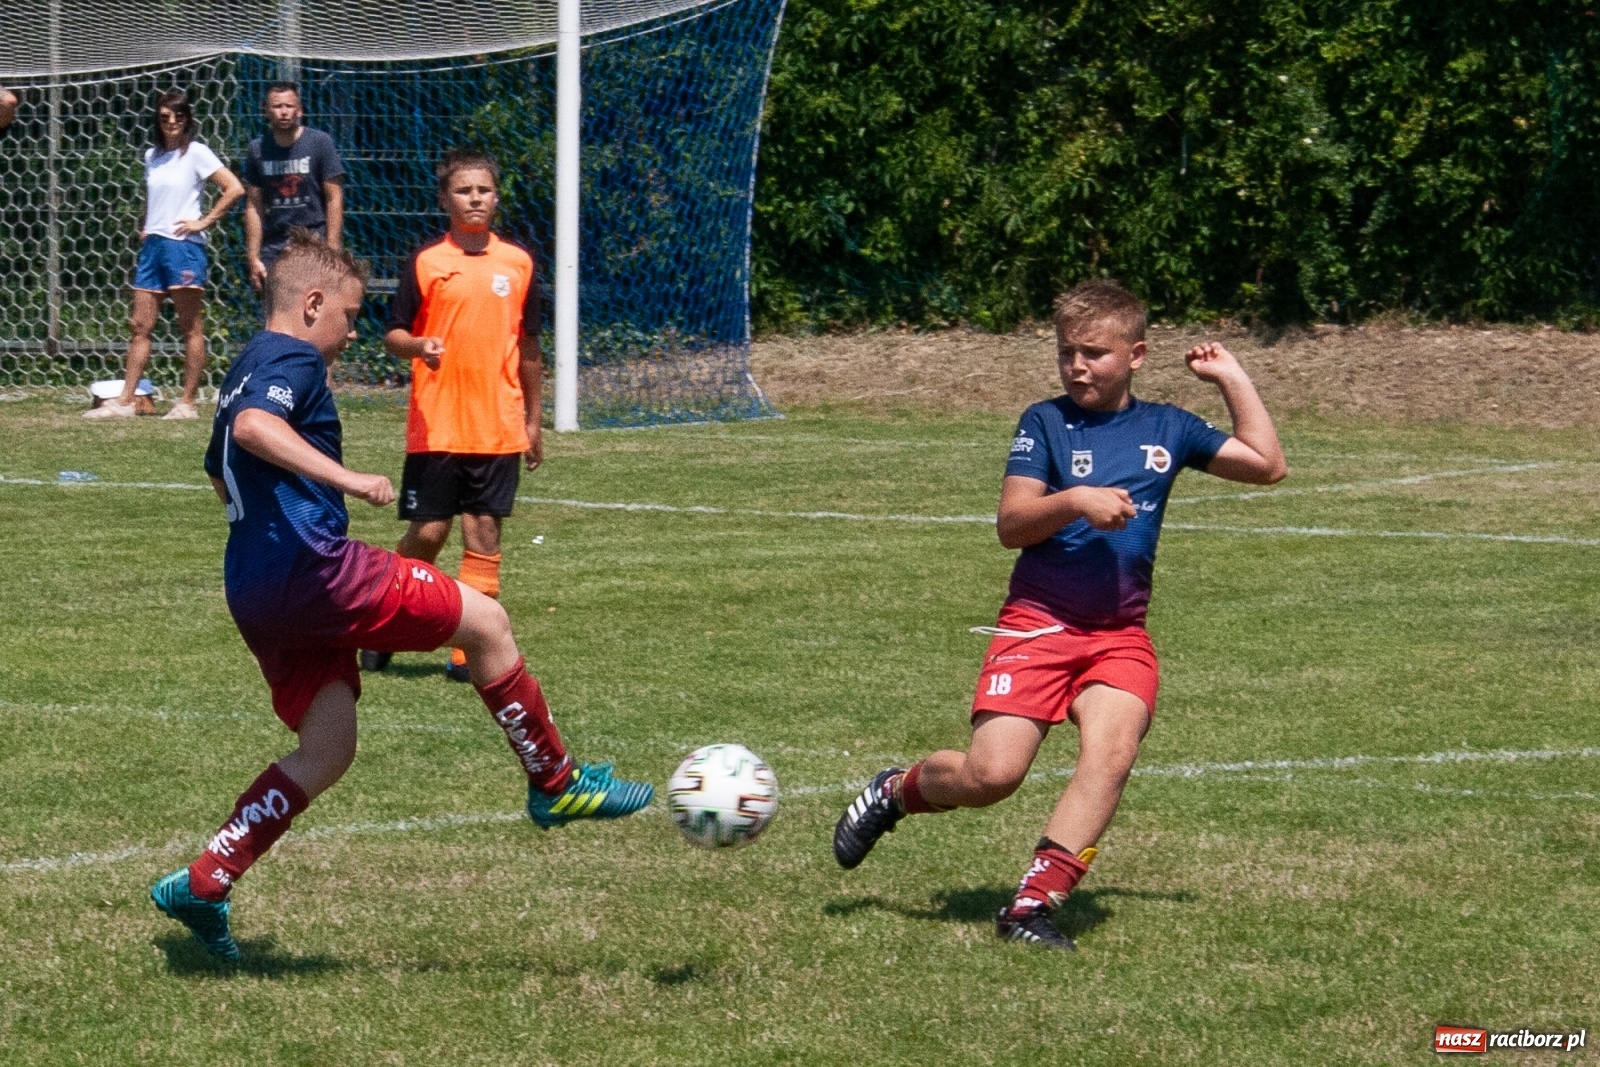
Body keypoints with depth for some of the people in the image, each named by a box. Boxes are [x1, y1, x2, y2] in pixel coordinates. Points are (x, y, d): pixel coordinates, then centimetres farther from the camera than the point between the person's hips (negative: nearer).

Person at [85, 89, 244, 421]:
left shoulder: (196, 153, -4)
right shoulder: (152, 156, 15)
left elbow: (234, 189, -11)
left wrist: (204, 221, -10)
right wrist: (145, 227, 16)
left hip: (183, 245, -7)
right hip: (152, 244, 7)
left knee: (191, 328, -1)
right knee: (141, 326, 4)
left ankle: (188, 403, 1)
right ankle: (124, 401, 4)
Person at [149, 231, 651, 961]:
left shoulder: (247, 369, 24)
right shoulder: (293, 360, -7)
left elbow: (222, 475, 37)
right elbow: (252, 427, -28)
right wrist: (345, 478, -34)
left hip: (255, 591, 10)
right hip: (312, 567, -10)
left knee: (327, 750, 11)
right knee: (486, 622, -1)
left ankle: (203, 885, 3)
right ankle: (555, 784, 9)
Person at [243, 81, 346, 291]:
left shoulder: (320, 143, -1)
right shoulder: (258, 149, 9)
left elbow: (334, 200, -3)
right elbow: (253, 207, 11)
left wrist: (332, 251, -10)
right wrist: (253, 258, 6)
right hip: (273, 246, 4)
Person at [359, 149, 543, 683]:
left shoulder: (518, 263, 7)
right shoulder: (425, 261, -1)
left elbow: (528, 347, 13)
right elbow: (393, 333, 0)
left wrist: (533, 420, 15)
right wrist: (418, 347, -22)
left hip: (499, 429, 2)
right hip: (436, 426, -2)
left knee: (484, 535, 1)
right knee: (427, 532, 0)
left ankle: (469, 652, 5)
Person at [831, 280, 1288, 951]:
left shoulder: (1167, 429, 11)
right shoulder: (1046, 422, 1)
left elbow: (1267, 466, 14)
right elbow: (1011, 525, -6)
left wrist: (1231, 379, 11)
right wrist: (1074, 501, -23)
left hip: (1120, 636, 3)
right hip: (1037, 624, -3)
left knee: (1111, 752, -24)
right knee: (992, 775, -14)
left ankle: (1033, 906, -22)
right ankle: (897, 791, 18)